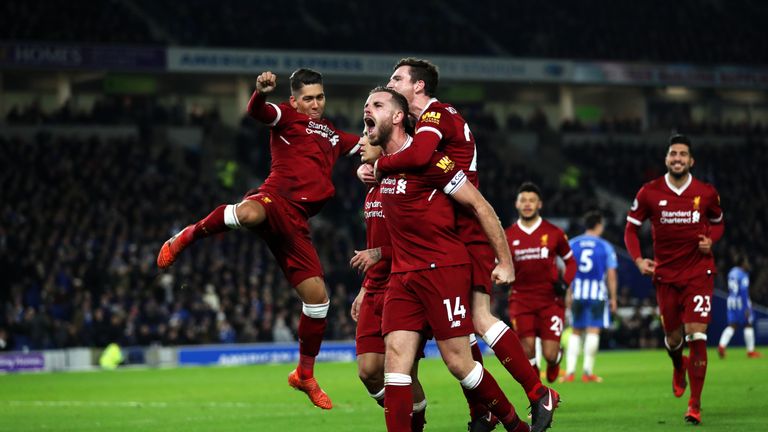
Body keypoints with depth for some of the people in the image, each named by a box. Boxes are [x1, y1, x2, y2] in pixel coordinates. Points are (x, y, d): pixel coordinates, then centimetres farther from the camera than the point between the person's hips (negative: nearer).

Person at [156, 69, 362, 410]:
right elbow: (257, 112, -12)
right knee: (248, 213, -44)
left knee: (317, 297, 2)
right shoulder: (288, 117, 10)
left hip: (296, 222, 6)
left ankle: (305, 375, 20)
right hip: (276, 198, -6)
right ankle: (187, 236, -16)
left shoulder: (334, 135, 30)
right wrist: (261, 93, -33)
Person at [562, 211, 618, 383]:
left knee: (576, 332, 11)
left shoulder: (572, 244, 6)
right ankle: (588, 372, -5)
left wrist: (568, 294, 9)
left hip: (577, 292, 3)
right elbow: (611, 276, -2)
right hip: (598, 291, -3)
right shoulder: (605, 247, 0)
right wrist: (613, 298, 4)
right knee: (593, 330, -2)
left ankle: (569, 371, 5)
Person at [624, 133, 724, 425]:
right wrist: (638, 259, -9)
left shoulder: (706, 193, -1)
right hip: (666, 275, 1)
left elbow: (717, 222, 16)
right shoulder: (649, 193, -3)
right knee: (673, 338, 8)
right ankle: (678, 367, 48)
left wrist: (710, 240, -6)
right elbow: (631, 228, 6)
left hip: (699, 272, -1)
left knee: (696, 335, -12)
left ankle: (695, 405, -6)